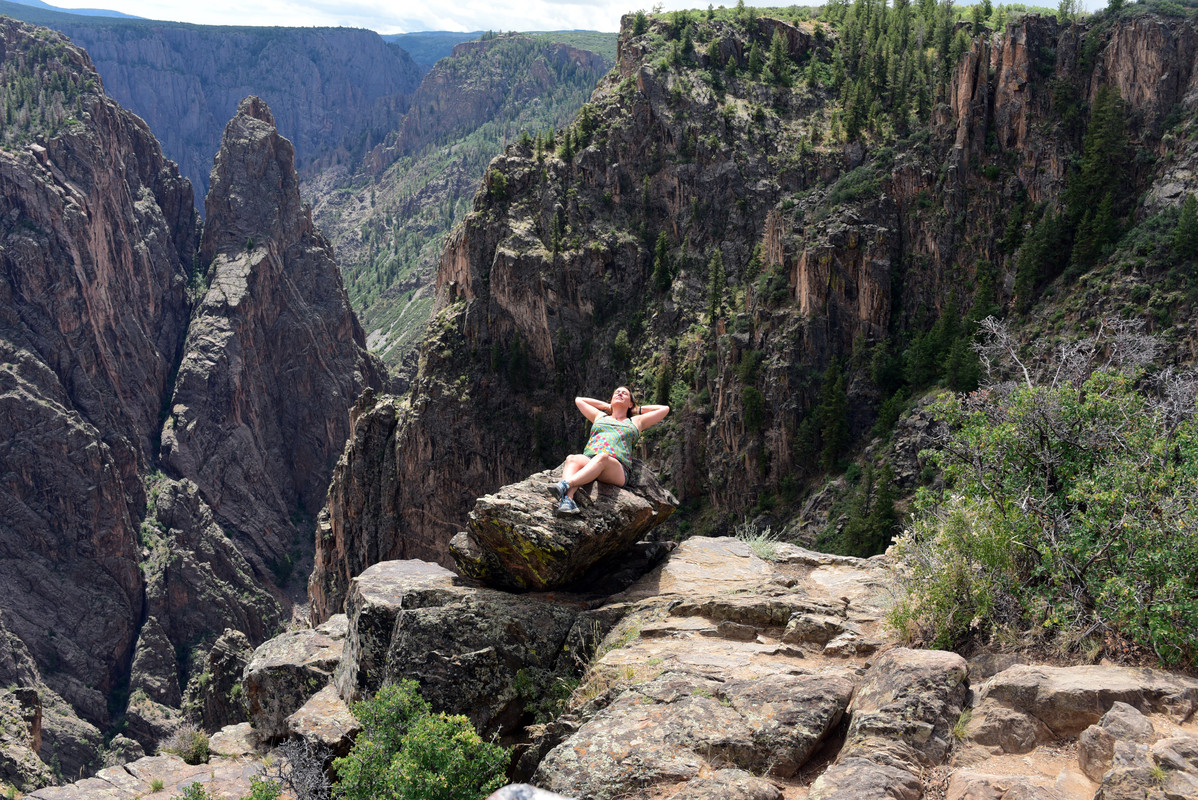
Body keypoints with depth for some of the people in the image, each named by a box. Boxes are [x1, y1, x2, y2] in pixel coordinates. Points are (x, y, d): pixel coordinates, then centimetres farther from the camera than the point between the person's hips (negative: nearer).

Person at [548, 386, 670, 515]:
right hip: (588, 459, 2)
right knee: (572, 459, -33)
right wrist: (608, 406, 47)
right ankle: (567, 500, -60)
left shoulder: (635, 422, 32)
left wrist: (637, 410, 40)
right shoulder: (600, 417, 37)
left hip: (617, 467, -2)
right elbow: (578, 400, 49)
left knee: (602, 457, -39)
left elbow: (664, 409, 36)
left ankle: (565, 485, -60)